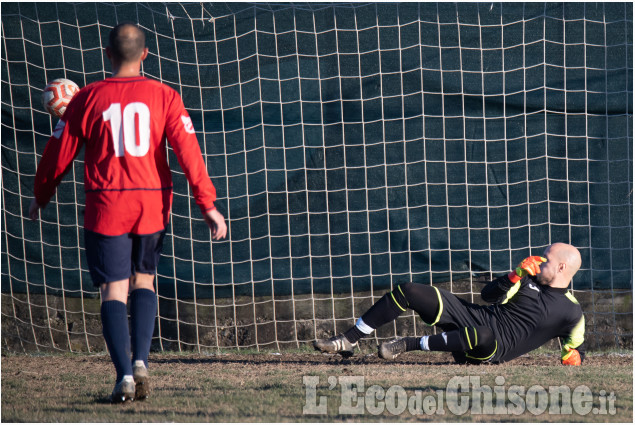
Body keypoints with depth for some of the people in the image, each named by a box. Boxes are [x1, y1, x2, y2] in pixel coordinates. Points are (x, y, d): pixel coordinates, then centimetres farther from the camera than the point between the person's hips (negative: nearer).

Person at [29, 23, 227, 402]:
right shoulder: (164, 97, 1)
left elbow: (59, 154, 6)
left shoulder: (88, 99, 0)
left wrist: (41, 196, 21)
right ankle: (141, 360, 0)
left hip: (106, 207, -2)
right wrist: (208, 204, -4)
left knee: (114, 291, 0)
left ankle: (125, 374, -14)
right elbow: (188, 150, -6)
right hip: (152, 204, 2)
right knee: (144, 281, 18)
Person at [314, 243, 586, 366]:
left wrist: (574, 355, -12)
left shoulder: (571, 313, 1)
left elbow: (576, 347, 11)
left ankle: (409, 345, -28)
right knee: (408, 292, -7)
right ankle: (348, 341, -5)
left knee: (480, 335, -46)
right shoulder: (530, 280, 16)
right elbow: (489, 294, 12)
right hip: (473, 316, 6)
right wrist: (516, 276, -3)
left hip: (490, 351, -6)